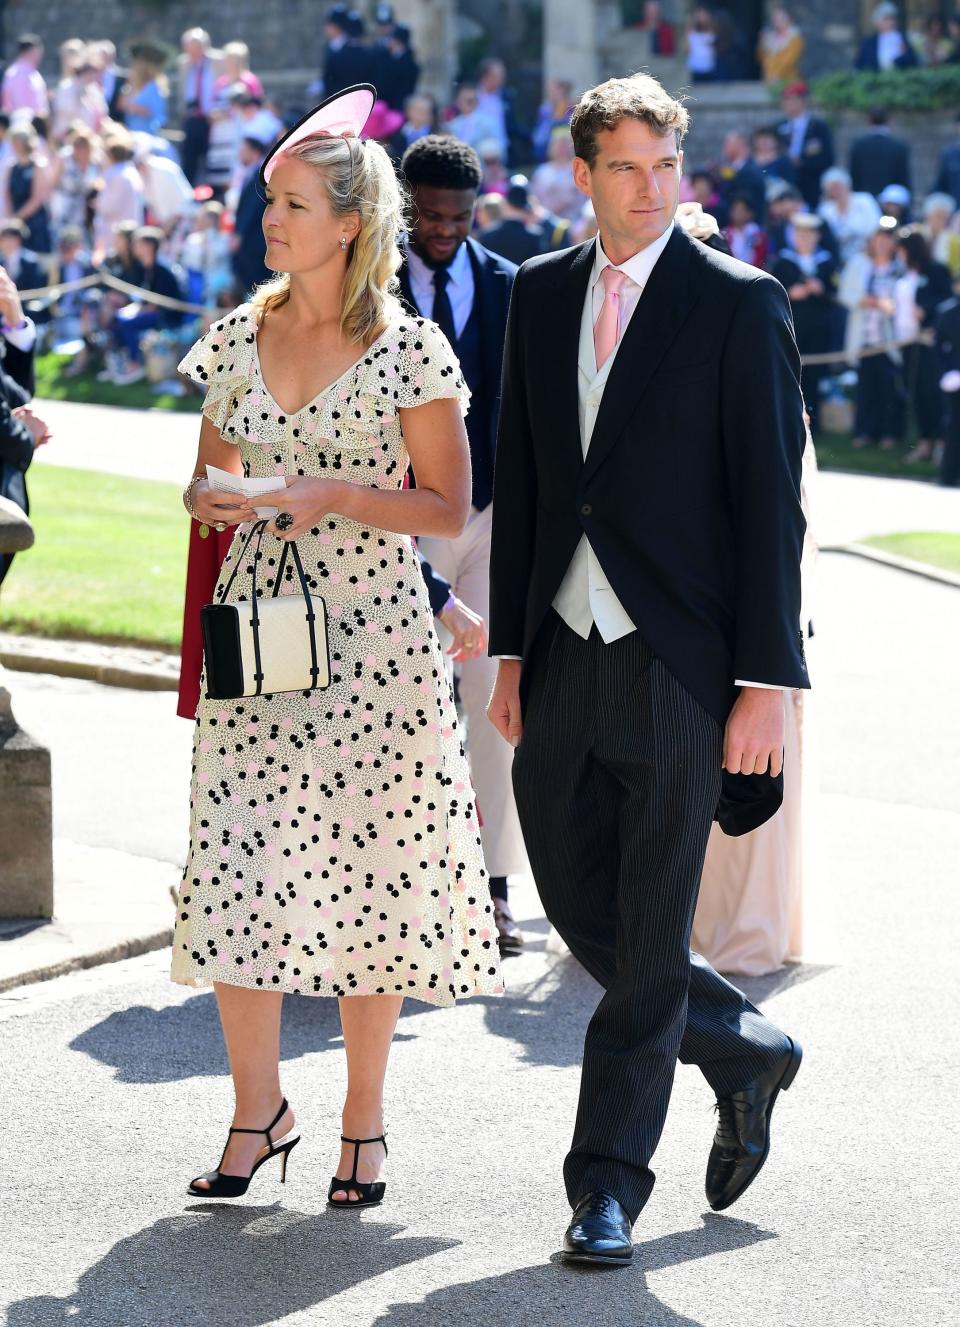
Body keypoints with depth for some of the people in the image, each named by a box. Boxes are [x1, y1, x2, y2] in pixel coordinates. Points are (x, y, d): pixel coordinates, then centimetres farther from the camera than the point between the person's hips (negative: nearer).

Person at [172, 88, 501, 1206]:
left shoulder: (409, 349, -5)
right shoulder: (237, 337, 8)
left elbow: (449, 509, -3)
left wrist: (341, 496, -17)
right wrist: (209, 498, -6)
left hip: (373, 639, -3)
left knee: (368, 874, 0)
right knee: (237, 869, -2)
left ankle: (363, 1126, 13)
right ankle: (257, 1114, 11)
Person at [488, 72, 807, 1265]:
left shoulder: (738, 304, -5)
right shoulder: (540, 295, 10)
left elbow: (769, 502, -8)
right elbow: (518, 482, 15)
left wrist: (765, 680, -12)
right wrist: (510, 650, 11)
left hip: (680, 665, -5)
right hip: (565, 660, 5)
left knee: (650, 938, -1)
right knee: (582, 913, 10)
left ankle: (609, 1188, 8)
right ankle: (745, 1053, 33)